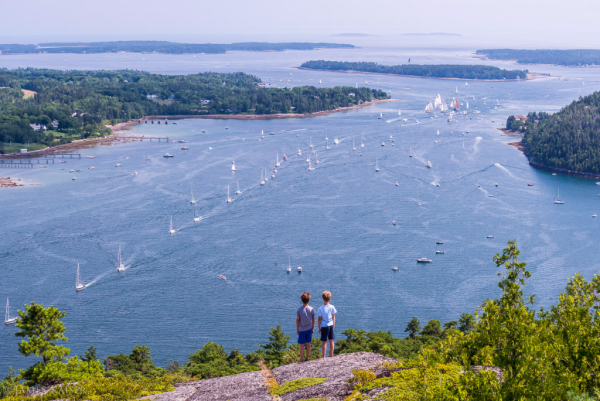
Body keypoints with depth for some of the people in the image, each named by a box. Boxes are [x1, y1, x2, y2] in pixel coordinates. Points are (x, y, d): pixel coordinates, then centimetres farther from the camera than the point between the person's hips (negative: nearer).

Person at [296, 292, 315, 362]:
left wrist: (297, 329, 4)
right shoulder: (311, 309, -7)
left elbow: (297, 320, -8)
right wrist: (313, 328, 15)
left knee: (302, 345, 6)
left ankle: (301, 359, 11)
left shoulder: (299, 310, -15)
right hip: (309, 329, 3)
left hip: (302, 329, -2)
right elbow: (313, 320, 2)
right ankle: (307, 358, 19)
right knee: (308, 343, 12)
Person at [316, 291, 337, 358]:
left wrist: (319, 328, 2)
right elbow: (333, 317, 4)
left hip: (324, 326, -4)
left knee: (324, 342, 3)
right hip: (331, 325, 4)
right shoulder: (332, 307, -5)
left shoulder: (321, 308, -15)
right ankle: (331, 355, 24)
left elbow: (319, 319, -9)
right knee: (331, 341, 15)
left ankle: (323, 357, 8)